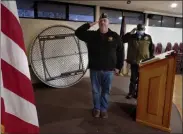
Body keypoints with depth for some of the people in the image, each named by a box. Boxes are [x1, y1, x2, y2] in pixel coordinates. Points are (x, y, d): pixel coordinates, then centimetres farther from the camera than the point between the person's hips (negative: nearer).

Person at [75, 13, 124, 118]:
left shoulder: (115, 36, -1)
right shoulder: (92, 35, 2)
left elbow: (121, 52, 2)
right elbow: (78, 32, -3)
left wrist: (119, 67, 0)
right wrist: (90, 24, -9)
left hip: (109, 70, -1)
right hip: (95, 69, 1)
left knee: (106, 91, 12)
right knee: (96, 91, 13)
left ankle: (104, 109, 30)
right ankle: (96, 108, 32)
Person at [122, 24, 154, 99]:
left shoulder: (148, 37, 3)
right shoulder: (131, 36, 1)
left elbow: (151, 49, 7)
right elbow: (122, 39, -10)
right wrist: (130, 33, -14)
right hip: (134, 62, 0)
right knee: (133, 79, 8)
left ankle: (138, 93, 26)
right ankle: (131, 93, 23)